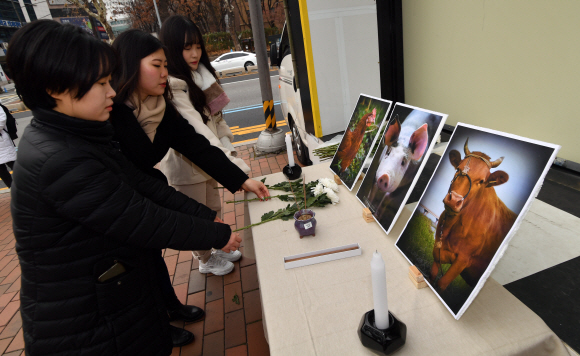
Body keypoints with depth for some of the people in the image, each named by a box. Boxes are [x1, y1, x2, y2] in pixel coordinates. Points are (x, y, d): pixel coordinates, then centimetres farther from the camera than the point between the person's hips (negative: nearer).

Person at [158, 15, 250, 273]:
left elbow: (215, 115, 9)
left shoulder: (200, 75, 5)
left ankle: (218, 249, 45)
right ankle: (205, 260, 34)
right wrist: (230, 161, -40)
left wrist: (226, 143, -6)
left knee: (214, 209, 23)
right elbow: (195, 127, -33)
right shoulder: (171, 84, -24)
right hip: (185, 164, -8)